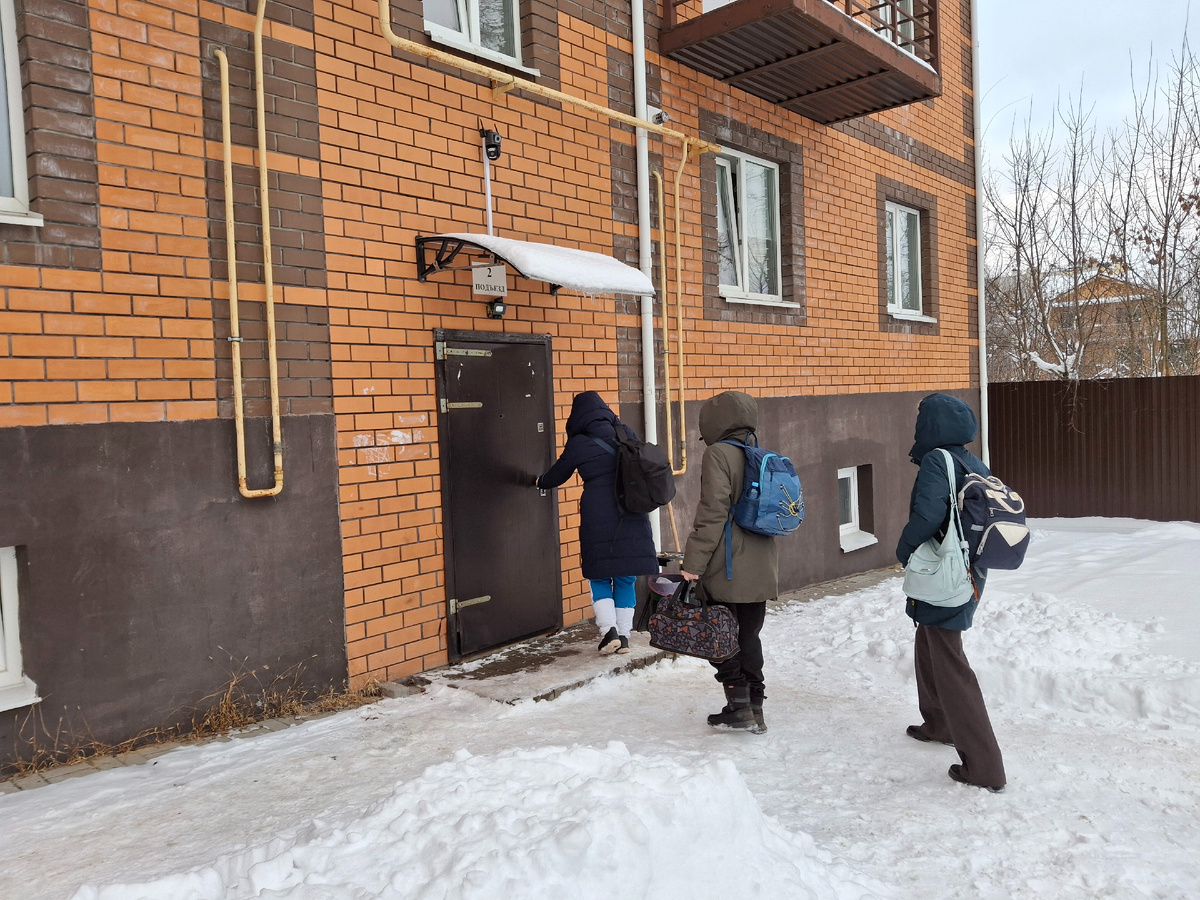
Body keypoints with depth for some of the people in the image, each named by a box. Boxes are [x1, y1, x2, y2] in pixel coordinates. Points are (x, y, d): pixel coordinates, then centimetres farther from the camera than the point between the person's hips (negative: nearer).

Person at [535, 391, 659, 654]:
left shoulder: (579, 443, -3)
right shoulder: (627, 434, 6)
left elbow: (557, 474, 11)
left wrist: (540, 482, 31)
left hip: (598, 518, -3)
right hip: (633, 516, 3)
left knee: (600, 576, 9)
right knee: (626, 577, 11)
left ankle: (608, 630, -5)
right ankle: (624, 635, 13)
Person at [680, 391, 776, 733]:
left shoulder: (718, 454, -11)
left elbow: (713, 513, -19)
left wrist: (693, 563, -17)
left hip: (728, 571, -7)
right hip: (761, 570, 7)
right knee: (748, 637, 15)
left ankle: (739, 706, 8)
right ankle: (754, 708, 19)